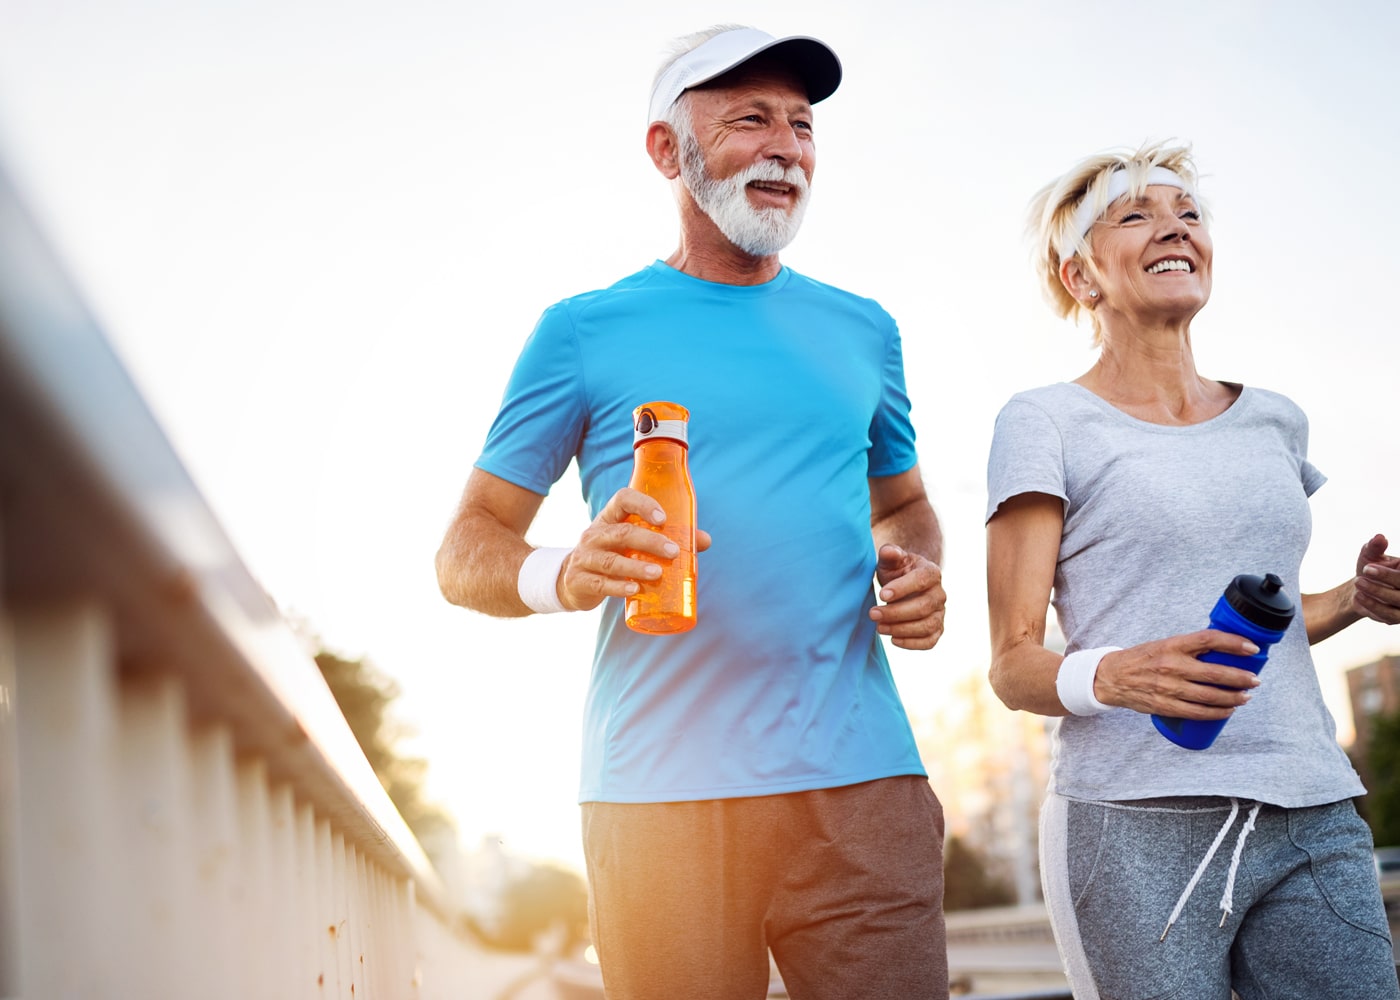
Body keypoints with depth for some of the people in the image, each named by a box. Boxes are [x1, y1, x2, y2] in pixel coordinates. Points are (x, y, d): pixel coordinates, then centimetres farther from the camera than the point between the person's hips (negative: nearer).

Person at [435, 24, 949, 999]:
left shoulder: (861, 330, 16)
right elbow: (467, 549, 4)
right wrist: (561, 575, -19)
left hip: (862, 783, 3)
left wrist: (922, 575, 4)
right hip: (663, 797, -3)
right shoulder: (587, 331, 5)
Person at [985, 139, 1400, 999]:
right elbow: (1014, 664, -2)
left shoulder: (1275, 420, 17)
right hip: (1139, 828, -5)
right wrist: (1108, 677, -23)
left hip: (1313, 818, 5)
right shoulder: (1048, 423, 2)